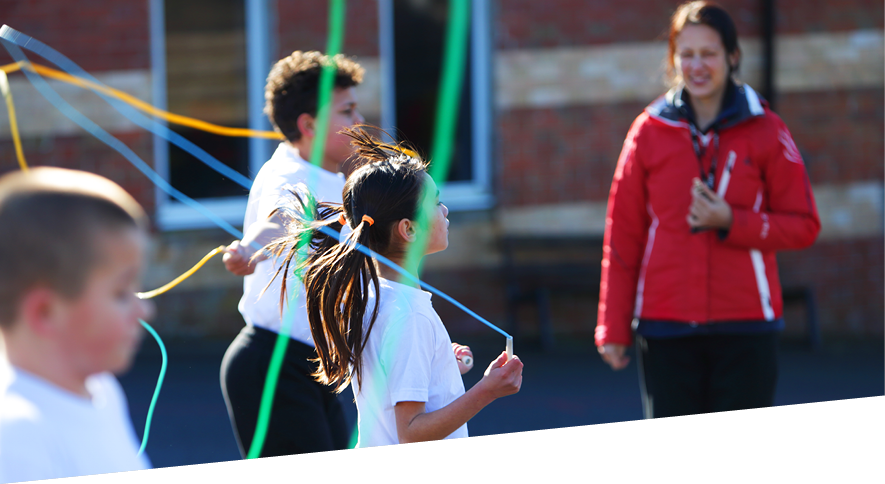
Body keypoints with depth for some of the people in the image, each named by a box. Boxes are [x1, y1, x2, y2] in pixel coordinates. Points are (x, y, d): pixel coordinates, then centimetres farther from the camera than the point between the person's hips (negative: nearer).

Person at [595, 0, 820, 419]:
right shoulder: (649, 132, 5)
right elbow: (622, 238, 7)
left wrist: (731, 222, -12)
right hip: (666, 330, 1)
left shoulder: (765, 131, 3)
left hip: (746, 327, -1)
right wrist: (613, 329, 5)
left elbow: (803, 226, 3)